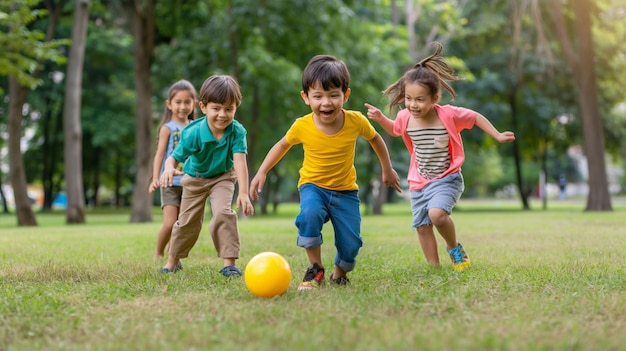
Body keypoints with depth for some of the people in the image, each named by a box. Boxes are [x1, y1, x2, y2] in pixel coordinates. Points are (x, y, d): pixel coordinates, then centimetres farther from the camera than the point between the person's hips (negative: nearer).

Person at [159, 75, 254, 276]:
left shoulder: (237, 131, -30)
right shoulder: (193, 133, -31)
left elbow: (240, 161, -39)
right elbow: (174, 157, -27)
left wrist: (243, 193, -50)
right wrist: (169, 169, -53)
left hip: (223, 177, -1)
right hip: (195, 179, 1)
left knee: (223, 213, -24)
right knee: (187, 221, 10)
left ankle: (229, 263, -16)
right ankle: (173, 261, 33)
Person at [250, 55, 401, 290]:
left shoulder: (356, 121, -18)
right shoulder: (302, 126, -18)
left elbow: (375, 139, 4)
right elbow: (283, 145, 4)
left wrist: (387, 170, 14)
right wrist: (262, 172, -2)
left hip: (345, 190, 1)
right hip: (313, 186, -1)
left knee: (350, 245, -8)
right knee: (310, 214, -34)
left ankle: (339, 274, 27)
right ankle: (315, 269, -13)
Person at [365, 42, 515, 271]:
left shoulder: (448, 115, -18)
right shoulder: (405, 117, -7)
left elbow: (475, 117, -2)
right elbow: (394, 130, 17)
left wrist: (498, 136, -1)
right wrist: (380, 118, -1)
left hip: (447, 179, -5)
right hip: (419, 182, 5)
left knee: (437, 214, -28)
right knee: (422, 227, 6)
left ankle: (454, 248, 0)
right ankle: (434, 268, 20)